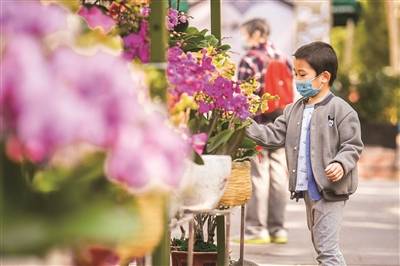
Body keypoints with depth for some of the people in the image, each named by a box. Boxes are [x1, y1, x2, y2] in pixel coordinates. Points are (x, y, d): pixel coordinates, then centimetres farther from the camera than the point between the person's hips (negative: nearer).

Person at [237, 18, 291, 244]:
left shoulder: (249, 61, -8)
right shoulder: (283, 59, 10)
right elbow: (292, 94, 11)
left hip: (257, 125, -6)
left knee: (259, 177, -2)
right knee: (279, 176, 7)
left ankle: (257, 229, 0)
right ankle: (278, 228, 11)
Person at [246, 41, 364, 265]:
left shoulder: (341, 110, -11)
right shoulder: (294, 110, 11)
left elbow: (353, 145, -10)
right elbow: (274, 136, 9)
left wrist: (341, 164, -27)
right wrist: (247, 128, -2)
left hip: (331, 190, -8)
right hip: (308, 189, 8)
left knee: (326, 248, -11)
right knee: (320, 244, 18)